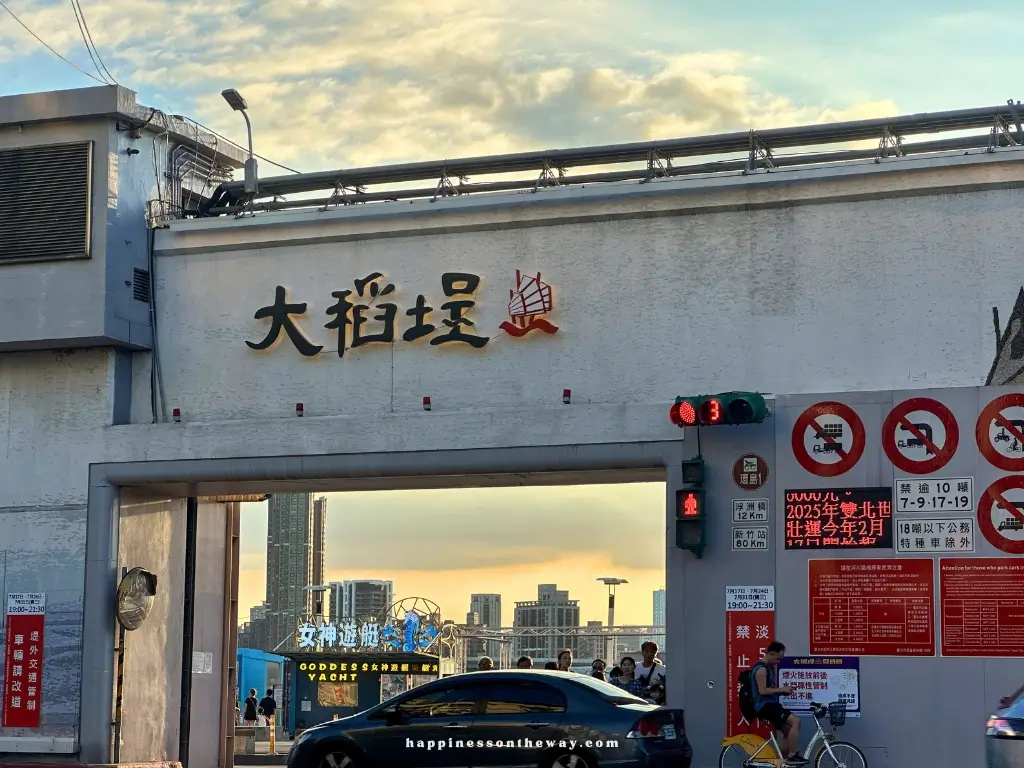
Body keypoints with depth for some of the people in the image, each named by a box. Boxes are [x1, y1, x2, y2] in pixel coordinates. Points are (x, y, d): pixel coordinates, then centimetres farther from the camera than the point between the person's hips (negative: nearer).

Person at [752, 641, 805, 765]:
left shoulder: (768, 667, 19)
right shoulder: (761, 669, -14)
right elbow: (762, 690, -23)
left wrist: (782, 691, 11)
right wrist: (781, 689, -16)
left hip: (770, 704, 11)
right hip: (765, 705, -11)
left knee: (788, 731, 12)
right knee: (795, 721, -21)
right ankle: (792, 755, -17)